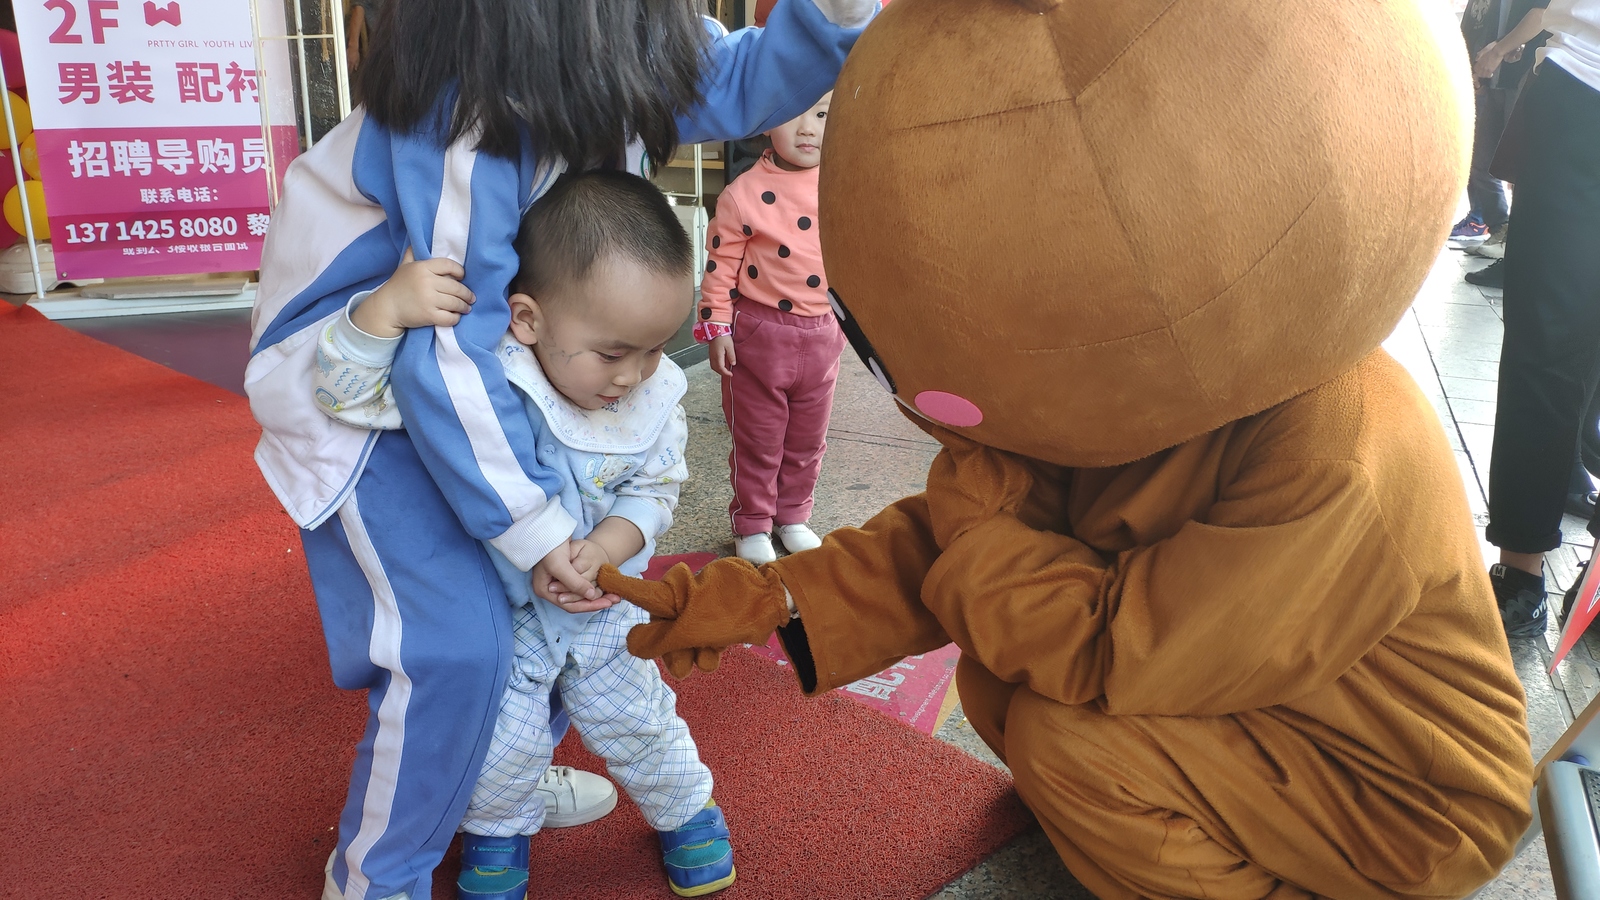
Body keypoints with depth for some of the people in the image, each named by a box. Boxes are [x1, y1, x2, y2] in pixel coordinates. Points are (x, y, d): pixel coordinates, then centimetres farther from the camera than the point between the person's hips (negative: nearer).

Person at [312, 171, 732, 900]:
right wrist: (386, 307, -48)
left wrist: (607, 548, -26)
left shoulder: (656, 399, -18)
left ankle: (687, 809, 47)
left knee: (634, 719, 18)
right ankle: (498, 829, 40)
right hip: (498, 608, -2)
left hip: (602, 603, 3)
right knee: (504, 742, 6)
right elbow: (348, 392, -30)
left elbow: (653, 491, -6)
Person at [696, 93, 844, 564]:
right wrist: (717, 330, -10)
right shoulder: (745, 194, -13)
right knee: (757, 440, 8)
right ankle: (752, 525, 25)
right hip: (760, 333, -4)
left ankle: (793, 516, 35)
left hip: (822, 334, 4)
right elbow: (720, 265, -9)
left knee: (808, 438, 17)